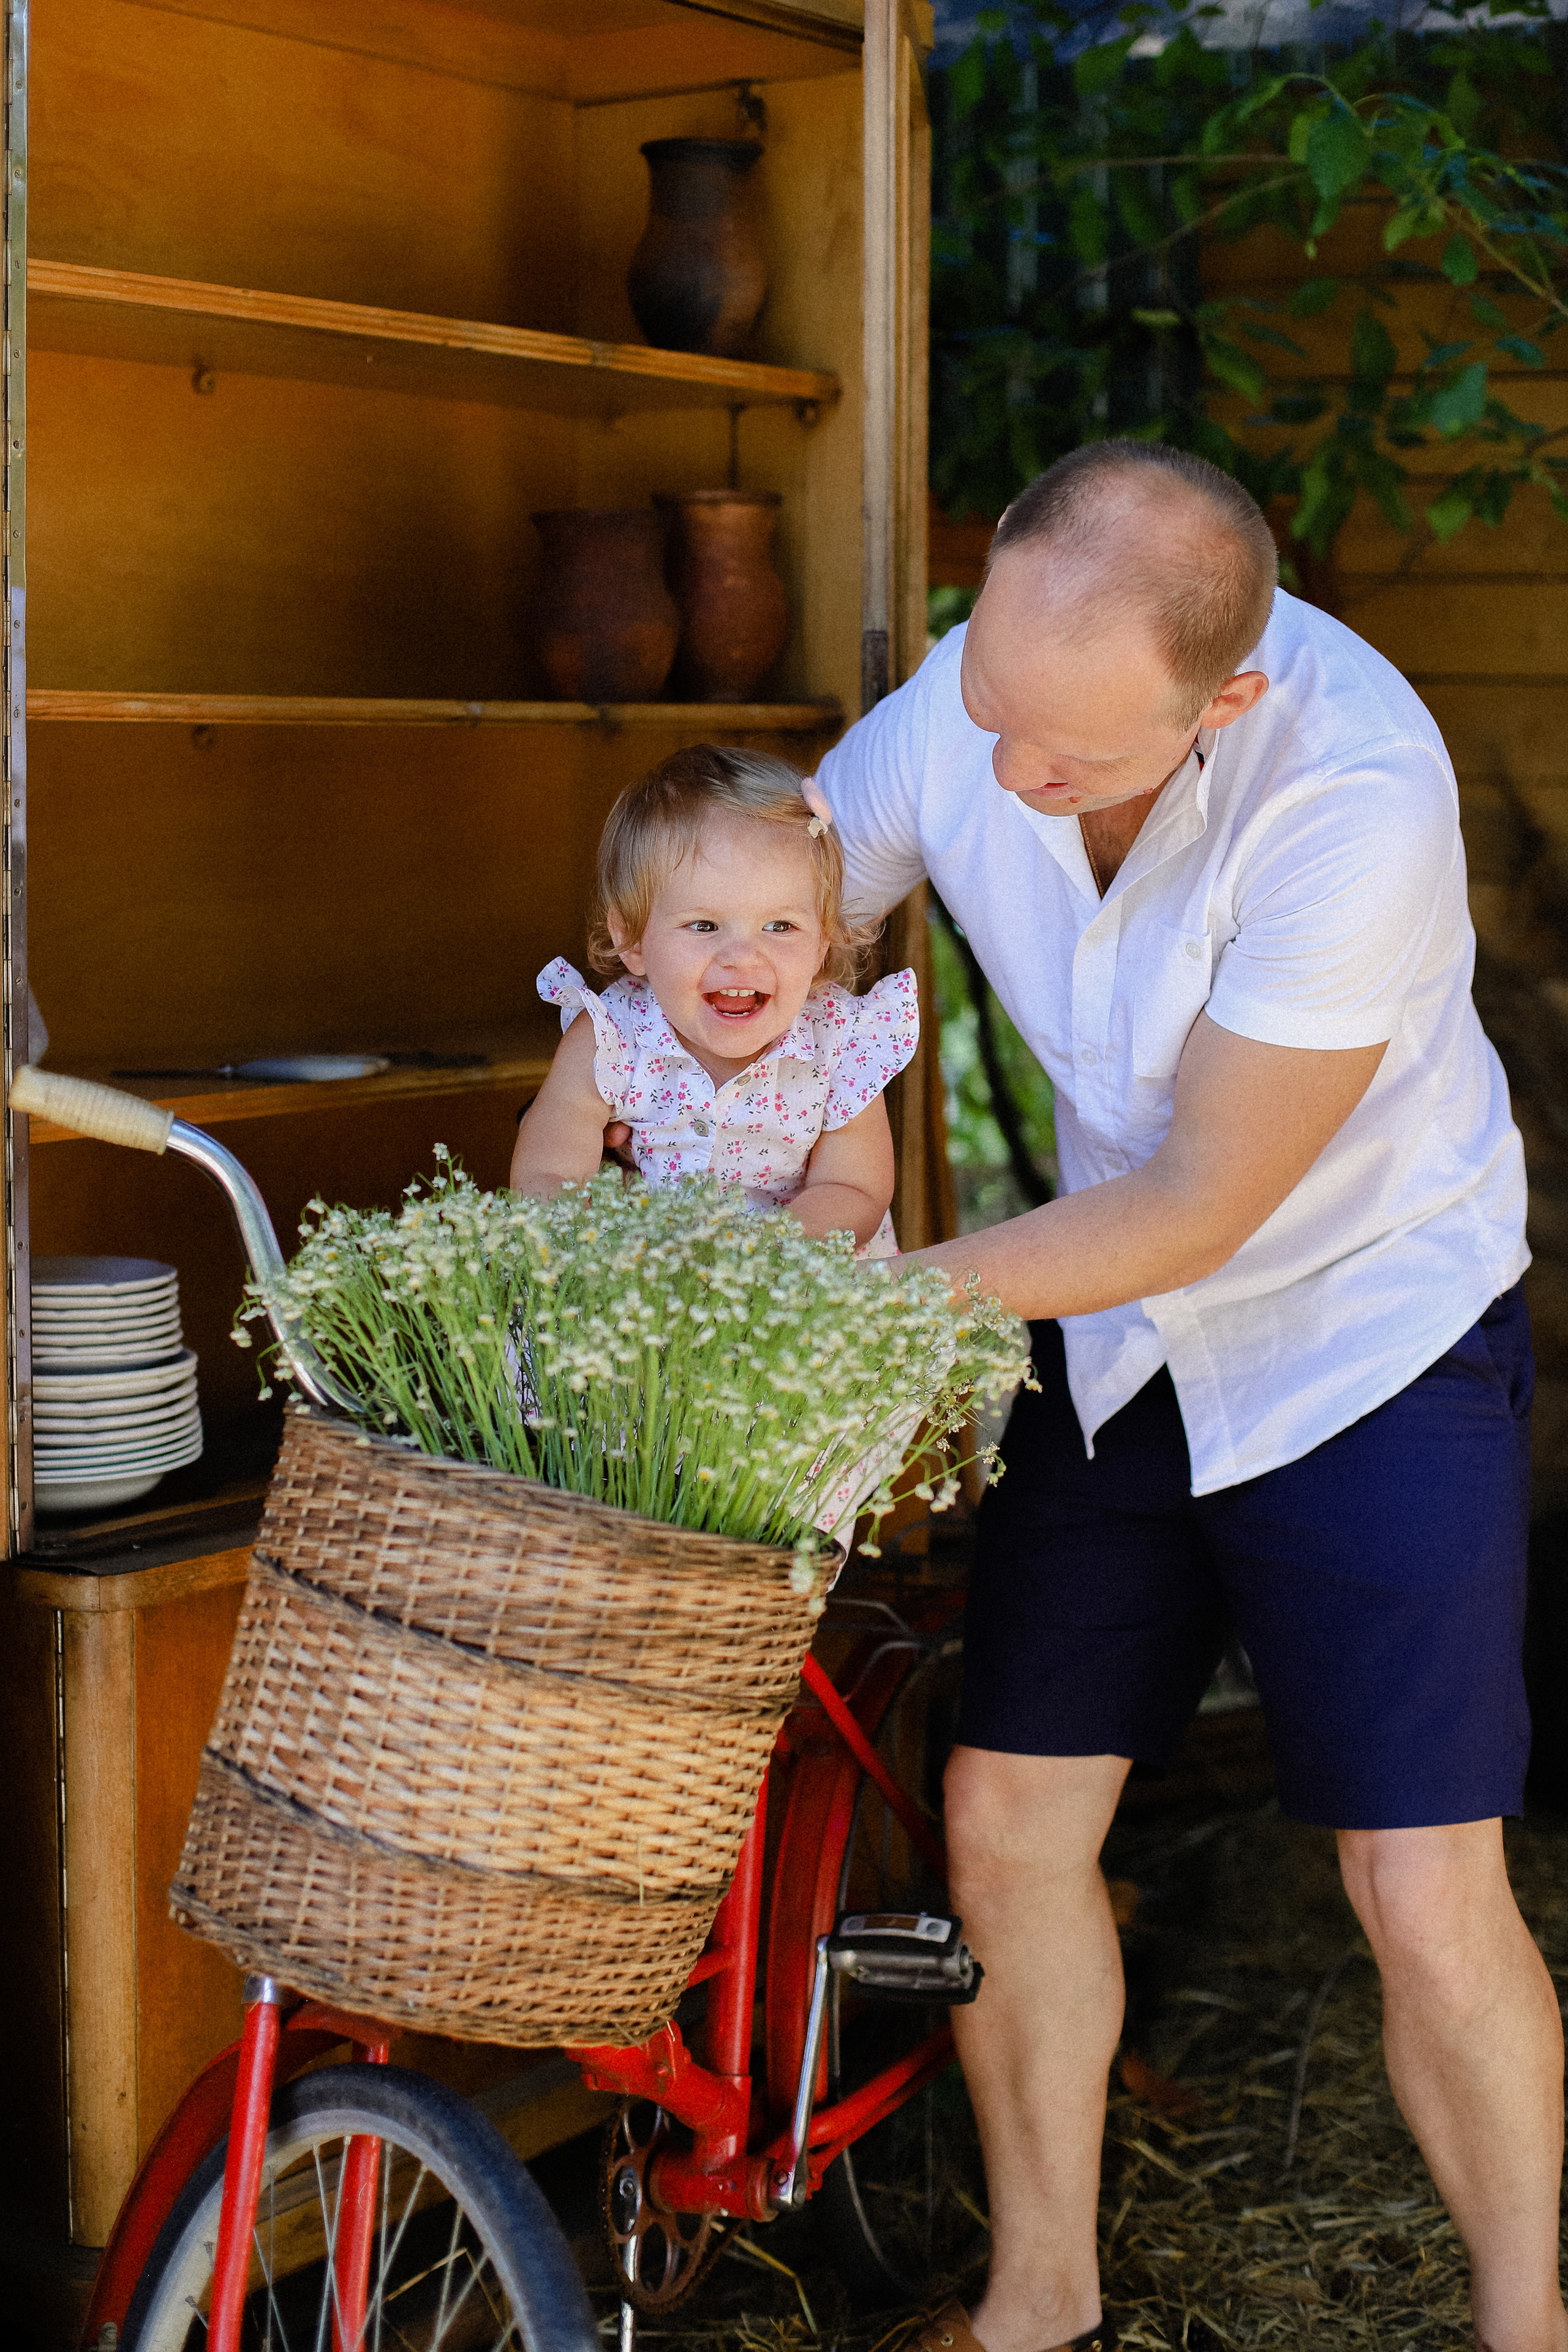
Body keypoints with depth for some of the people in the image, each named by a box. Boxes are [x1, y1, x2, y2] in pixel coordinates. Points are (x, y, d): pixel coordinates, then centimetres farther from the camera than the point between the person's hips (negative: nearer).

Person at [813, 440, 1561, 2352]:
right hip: (1114, 1345, 5)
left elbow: (1200, 1205, -24)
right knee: (1007, 1821, 3)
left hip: (1372, 1324, -5)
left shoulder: (1355, 794, -31)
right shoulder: (950, 722, -15)